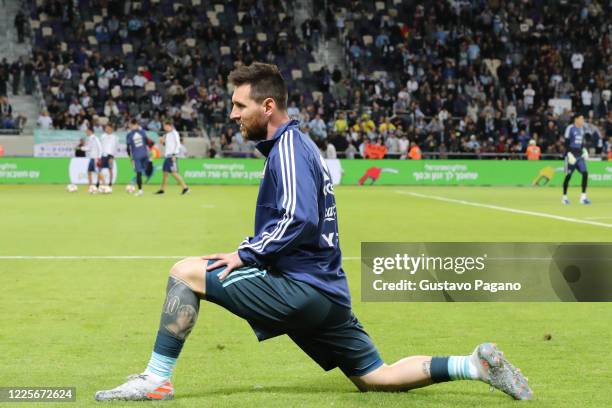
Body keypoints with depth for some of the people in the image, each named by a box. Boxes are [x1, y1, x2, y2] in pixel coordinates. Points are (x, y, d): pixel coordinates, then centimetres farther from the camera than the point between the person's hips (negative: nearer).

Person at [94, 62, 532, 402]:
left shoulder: (288, 147, -11)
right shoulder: (299, 144, 19)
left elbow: (298, 219, -24)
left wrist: (245, 255, -15)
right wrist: (250, 255, 17)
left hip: (300, 287, -10)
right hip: (327, 292, 10)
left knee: (186, 272, -10)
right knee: (376, 378, 14)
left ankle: (157, 379, -10)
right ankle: (475, 364, 7)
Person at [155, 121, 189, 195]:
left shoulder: (174, 133, -11)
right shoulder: (167, 134, 17)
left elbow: (177, 144, -17)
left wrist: (174, 155, -21)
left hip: (172, 156, -9)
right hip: (167, 156, 9)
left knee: (174, 173, -12)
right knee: (165, 172, 10)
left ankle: (185, 187, -9)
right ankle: (162, 189, 14)